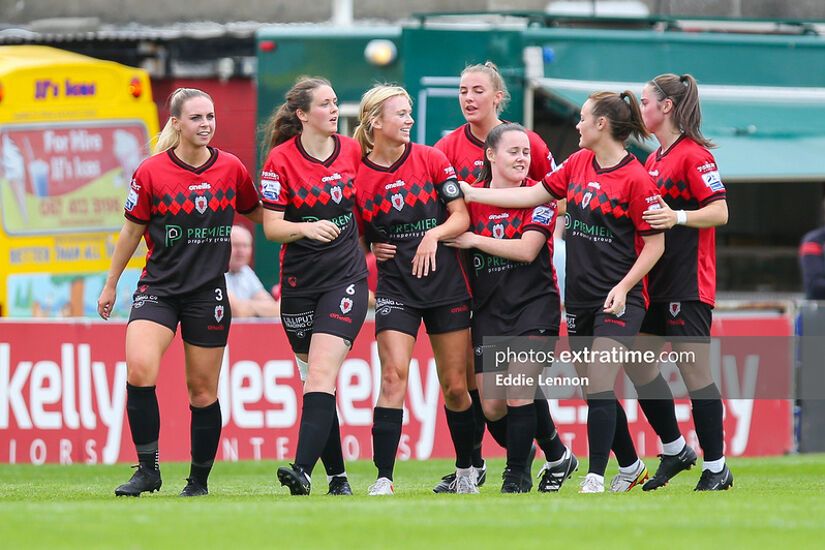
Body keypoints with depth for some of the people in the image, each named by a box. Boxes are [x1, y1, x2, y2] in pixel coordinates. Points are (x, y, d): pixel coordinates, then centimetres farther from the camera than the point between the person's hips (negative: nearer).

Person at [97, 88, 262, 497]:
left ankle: (199, 480, 20)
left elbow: (254, 213, 19)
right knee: (139, 369, -22)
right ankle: (148, 470, -12)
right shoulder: (151, 172, -5)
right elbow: (132, 232, 7)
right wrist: (111, 285, 13)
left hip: (209, 292, 2)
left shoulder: (231, 168, 0)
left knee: (203, 391, 4)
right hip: (158, 288, -1)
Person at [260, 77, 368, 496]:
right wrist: (305, 228, -25)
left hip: (347, 277, -1)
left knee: (321, 374, -16)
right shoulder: (281, 159, -5)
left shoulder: (352, 150, 1)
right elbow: (271, 226, -8)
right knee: (313, 379, 7)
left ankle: (303, 470, -26)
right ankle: (337, 476, 18)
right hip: (299, 283, 1)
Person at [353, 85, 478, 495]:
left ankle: (466, 470, 24)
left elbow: (462, 216, 0)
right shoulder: (357, 174, -1)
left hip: (445, 280, 1)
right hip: (394, 287, -1)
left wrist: (434, 234, -16)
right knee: (394, 376, -16)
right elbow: (354, 236, 11)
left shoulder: (430, 159, 0)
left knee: (455, 387, 5)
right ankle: (383, 478, -16)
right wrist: (371, 249, -9)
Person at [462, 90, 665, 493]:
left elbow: (655, 244, -10)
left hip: (618, 300, -7)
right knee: (595, 392, 10)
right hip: (580, 297, 7)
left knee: (599, 388, -14)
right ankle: (630, 467, 25)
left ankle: (595, 479, -11)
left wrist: (624, 287, -19)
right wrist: (470, 194, 13)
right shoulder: (578, 164, 8)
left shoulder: (636, 179, -13)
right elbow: (535, 194, 15)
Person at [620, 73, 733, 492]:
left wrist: (678, 217, -31)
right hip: (658, 281, 10)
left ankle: (716, 468, -3)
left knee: (694, 370, -8)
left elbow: (719, 212, -18)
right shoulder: (655, 159, 17)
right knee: (636, 361, 10)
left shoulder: (693, 155, -11)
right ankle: (674, 450, 23)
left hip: (689, 282, -10)